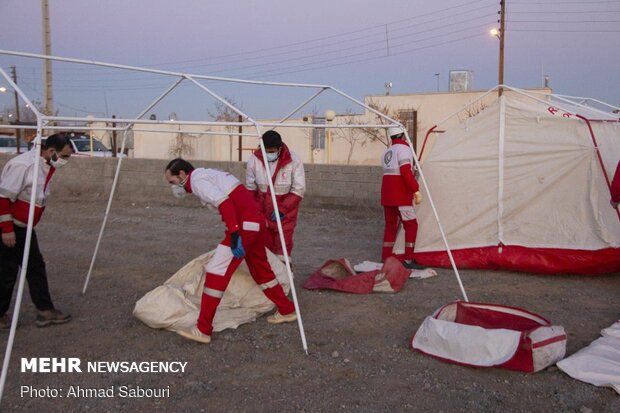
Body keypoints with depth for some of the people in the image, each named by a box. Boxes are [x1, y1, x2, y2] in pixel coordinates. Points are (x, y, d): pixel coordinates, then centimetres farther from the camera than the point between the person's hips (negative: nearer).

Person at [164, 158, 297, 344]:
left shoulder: (196, 178, -6)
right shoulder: (206, 174, 22)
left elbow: (224, 202, -21)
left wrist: (234, 235, -27)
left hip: (244, 224, -10)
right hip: (256, 221, 10)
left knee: (216, 271, -8)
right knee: (261, 270, 22)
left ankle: (203, 330, -4)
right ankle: (287, 311, 35)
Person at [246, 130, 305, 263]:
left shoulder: (294, 161, -21)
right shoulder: (254, 159, -15)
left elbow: (298, 190, -16)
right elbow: (250, 188, -1)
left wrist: (282, 209, -24)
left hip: (286, 206, -2)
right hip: (263, 207, 3)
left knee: (283, 241, -5)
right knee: (265, 241, 12)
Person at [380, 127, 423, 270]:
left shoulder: (386, 152, 17)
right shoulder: (404, 149, -9)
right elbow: (406, 172, -21)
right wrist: (416, 190, -21)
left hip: (386, 194, 8)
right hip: (401, 195, -8)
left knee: (390, 226, 14)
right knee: (411, 225, -2)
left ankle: (385, 258, 15)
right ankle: (408, 260, -5)